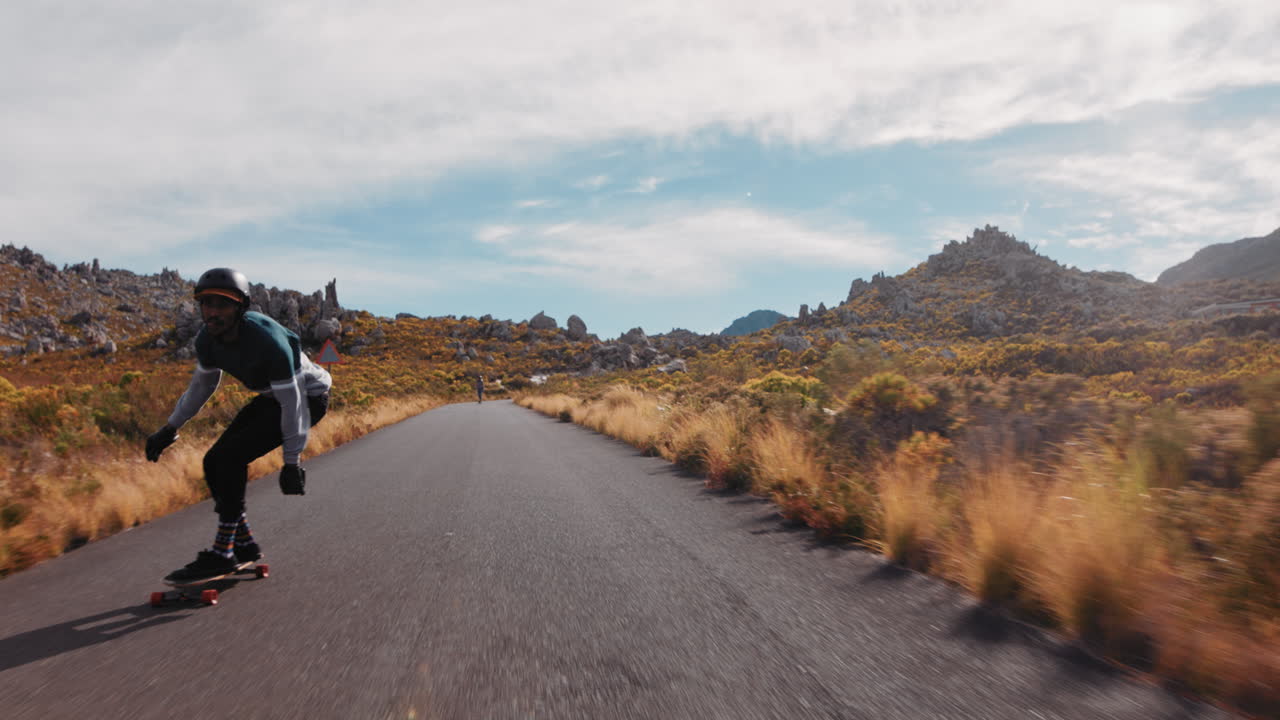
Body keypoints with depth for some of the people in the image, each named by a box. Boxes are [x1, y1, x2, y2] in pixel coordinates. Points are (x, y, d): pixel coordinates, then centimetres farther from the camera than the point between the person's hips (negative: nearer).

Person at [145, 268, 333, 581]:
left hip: (308, 396, -8)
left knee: (229, 458, -19)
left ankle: (223, 553, -8)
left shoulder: (268, 341, -33)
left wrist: (291, 461, -23)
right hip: (272, 397, 8)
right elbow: (201, 385, 11)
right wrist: (169, 429, 10)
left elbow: (293, 403, -27)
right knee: (215, 463, 1)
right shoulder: (208, 340, -9)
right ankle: (244, 545, 14)